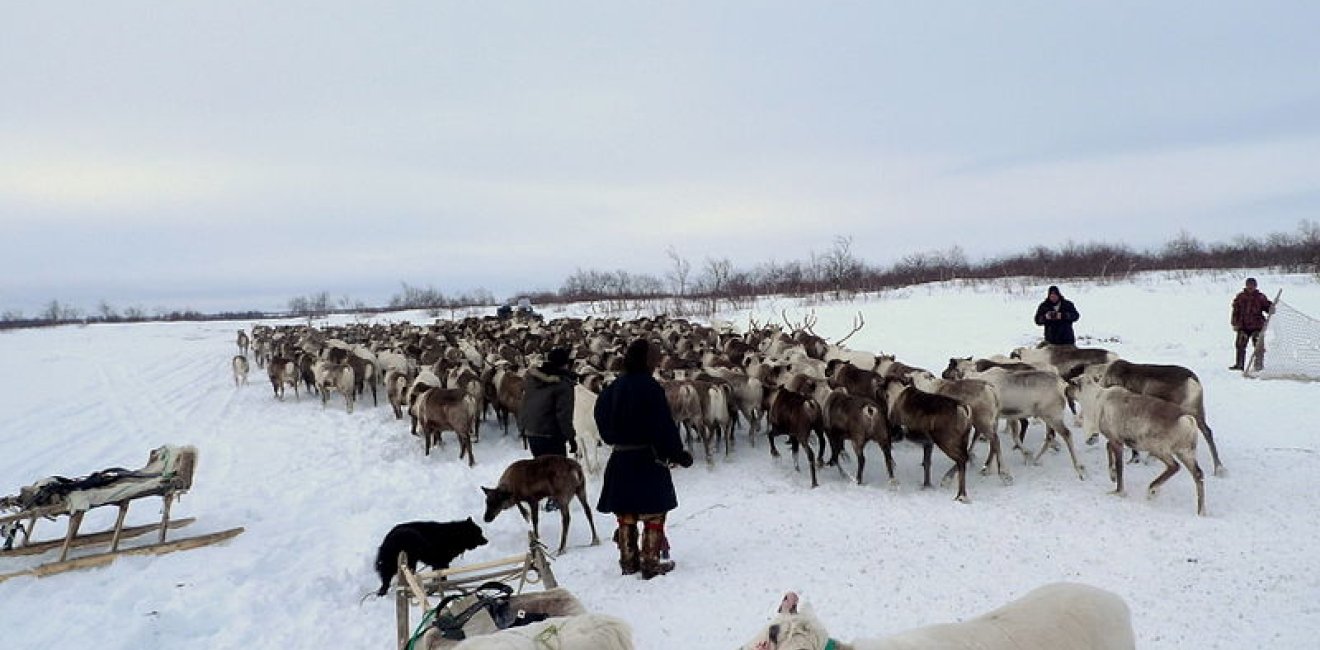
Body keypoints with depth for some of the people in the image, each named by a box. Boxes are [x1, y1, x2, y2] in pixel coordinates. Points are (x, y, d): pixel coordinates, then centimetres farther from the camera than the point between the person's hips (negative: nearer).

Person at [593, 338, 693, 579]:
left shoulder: (613, 388, 4)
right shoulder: (650, 388, -16)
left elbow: (604, 424, 11)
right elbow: (664, 426, -17)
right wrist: (678, 453, -8)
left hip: (620, 458, 6)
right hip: (649, 458, -6)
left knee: (626, 514, 14)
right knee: (653, 514, 6)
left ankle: (628, 562, 23)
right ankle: (651, 563, 10)